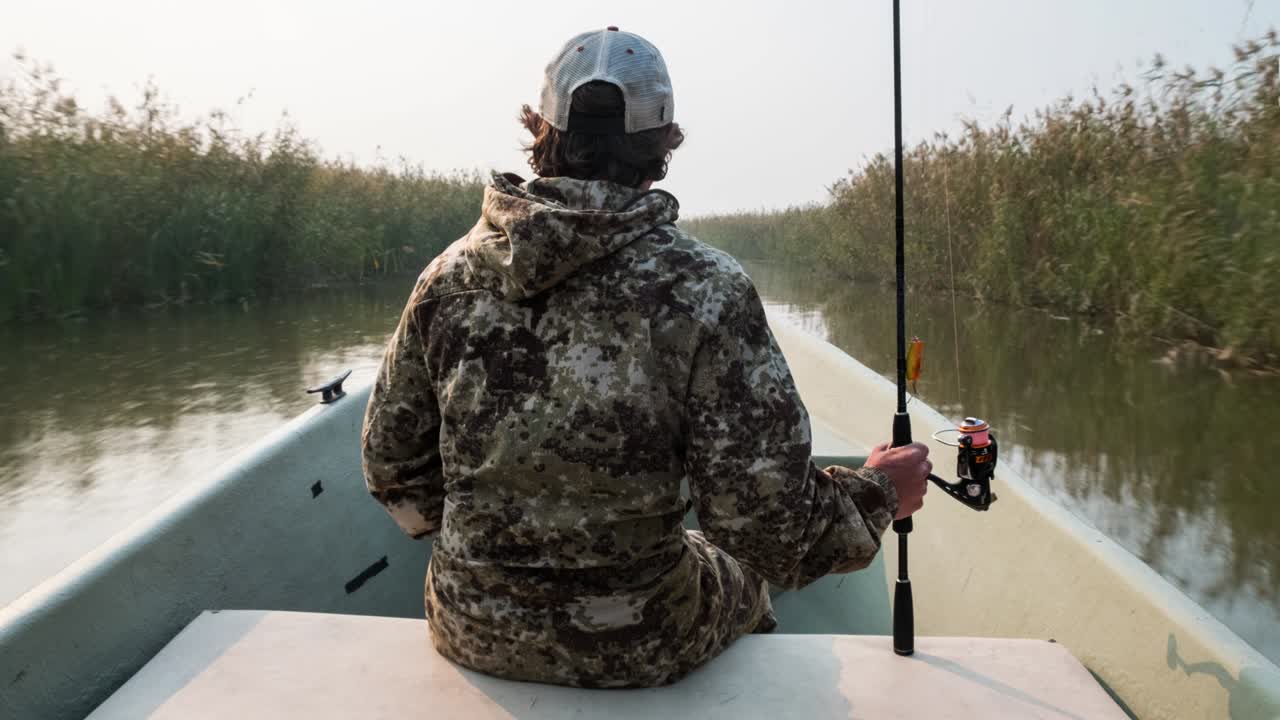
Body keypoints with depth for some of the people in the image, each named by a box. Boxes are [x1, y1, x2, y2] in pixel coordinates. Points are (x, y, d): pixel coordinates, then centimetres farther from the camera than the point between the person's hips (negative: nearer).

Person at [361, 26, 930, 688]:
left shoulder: (449, 275, -7)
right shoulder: (704, 289, -20)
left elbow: (393, 469, 2)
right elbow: (768, 526, -20)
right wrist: (878, 495, -1)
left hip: (469, 632, 4)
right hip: (636, 652, -3)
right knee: (740, 579, 29)